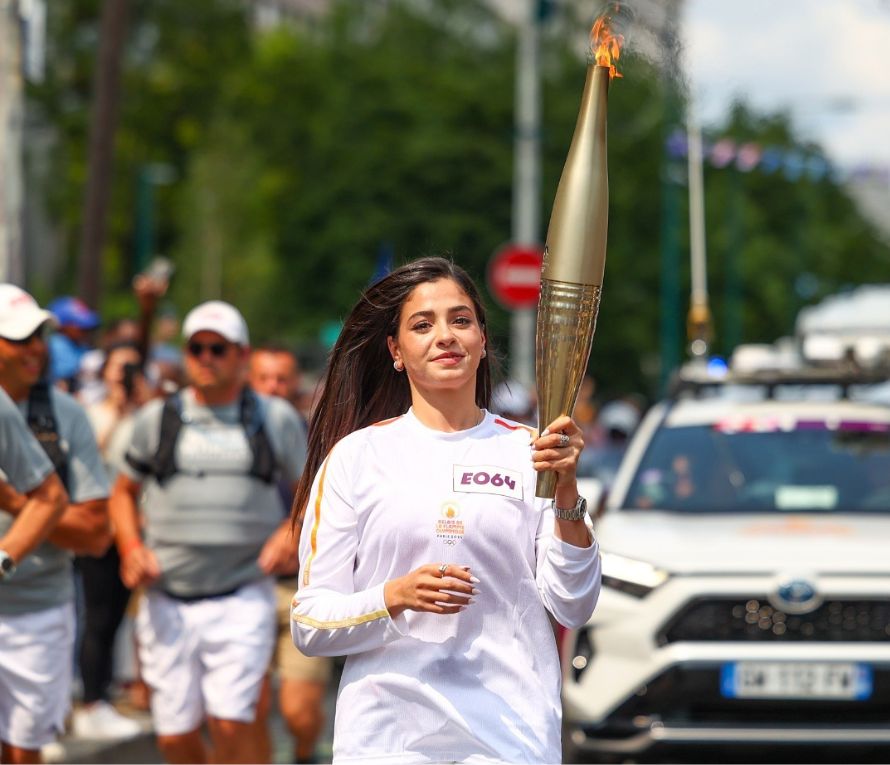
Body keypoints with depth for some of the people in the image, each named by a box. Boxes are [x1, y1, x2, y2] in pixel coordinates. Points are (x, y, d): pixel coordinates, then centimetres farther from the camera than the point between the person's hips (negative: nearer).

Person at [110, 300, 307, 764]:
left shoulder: (277, 420, 7)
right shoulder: (156, 418, 10)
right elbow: (124, 491, 20)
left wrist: (293, 530, -5)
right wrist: (130, 545, 2)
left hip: (242, 599, -2)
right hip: (168, 601, 2)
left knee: (231, 722, -16)